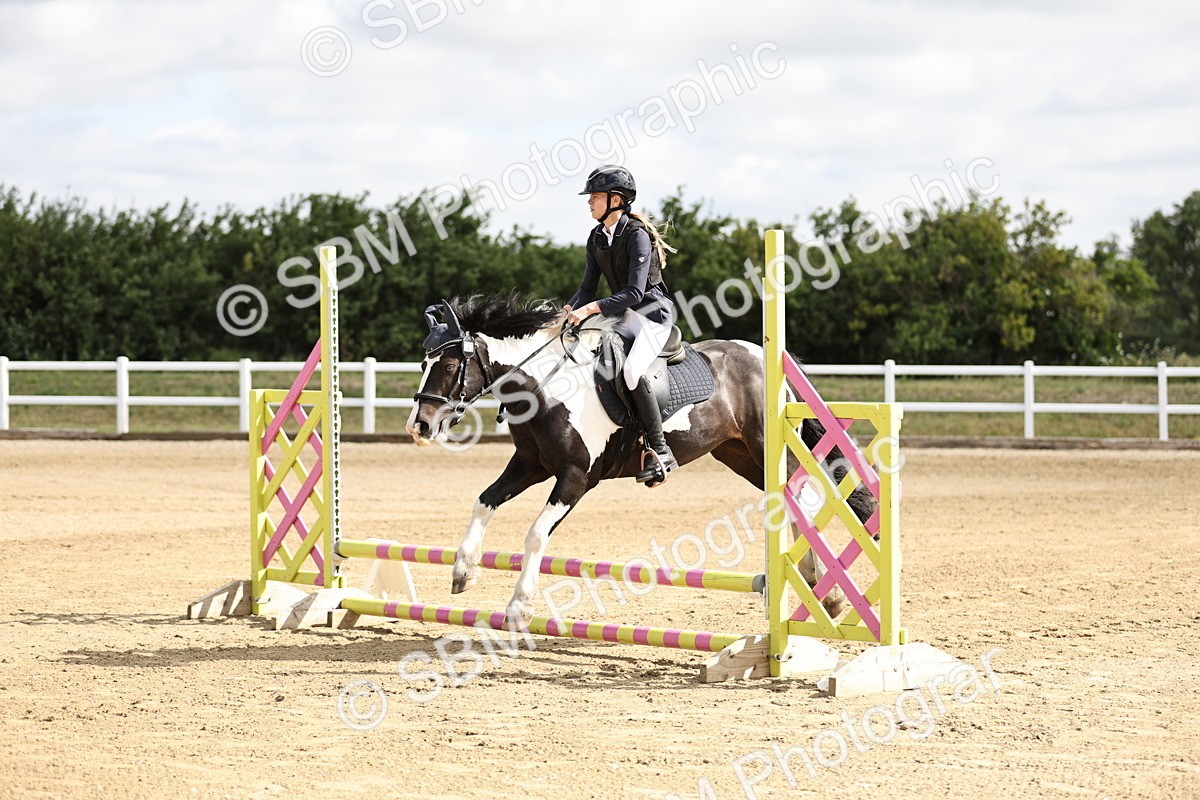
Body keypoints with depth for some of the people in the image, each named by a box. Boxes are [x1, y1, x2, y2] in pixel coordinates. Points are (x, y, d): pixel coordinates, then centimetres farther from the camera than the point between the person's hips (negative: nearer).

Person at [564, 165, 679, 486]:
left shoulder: (637, 235, -17)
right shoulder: (597, 238, 8)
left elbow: (634, 292, -23)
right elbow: (588, 287, 10)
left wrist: (592, 308, -30)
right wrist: (567, 312, -10)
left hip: (654, 312, -9)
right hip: (623, 315, 9)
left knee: (631, 370, -32)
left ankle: (660, 450, -23)